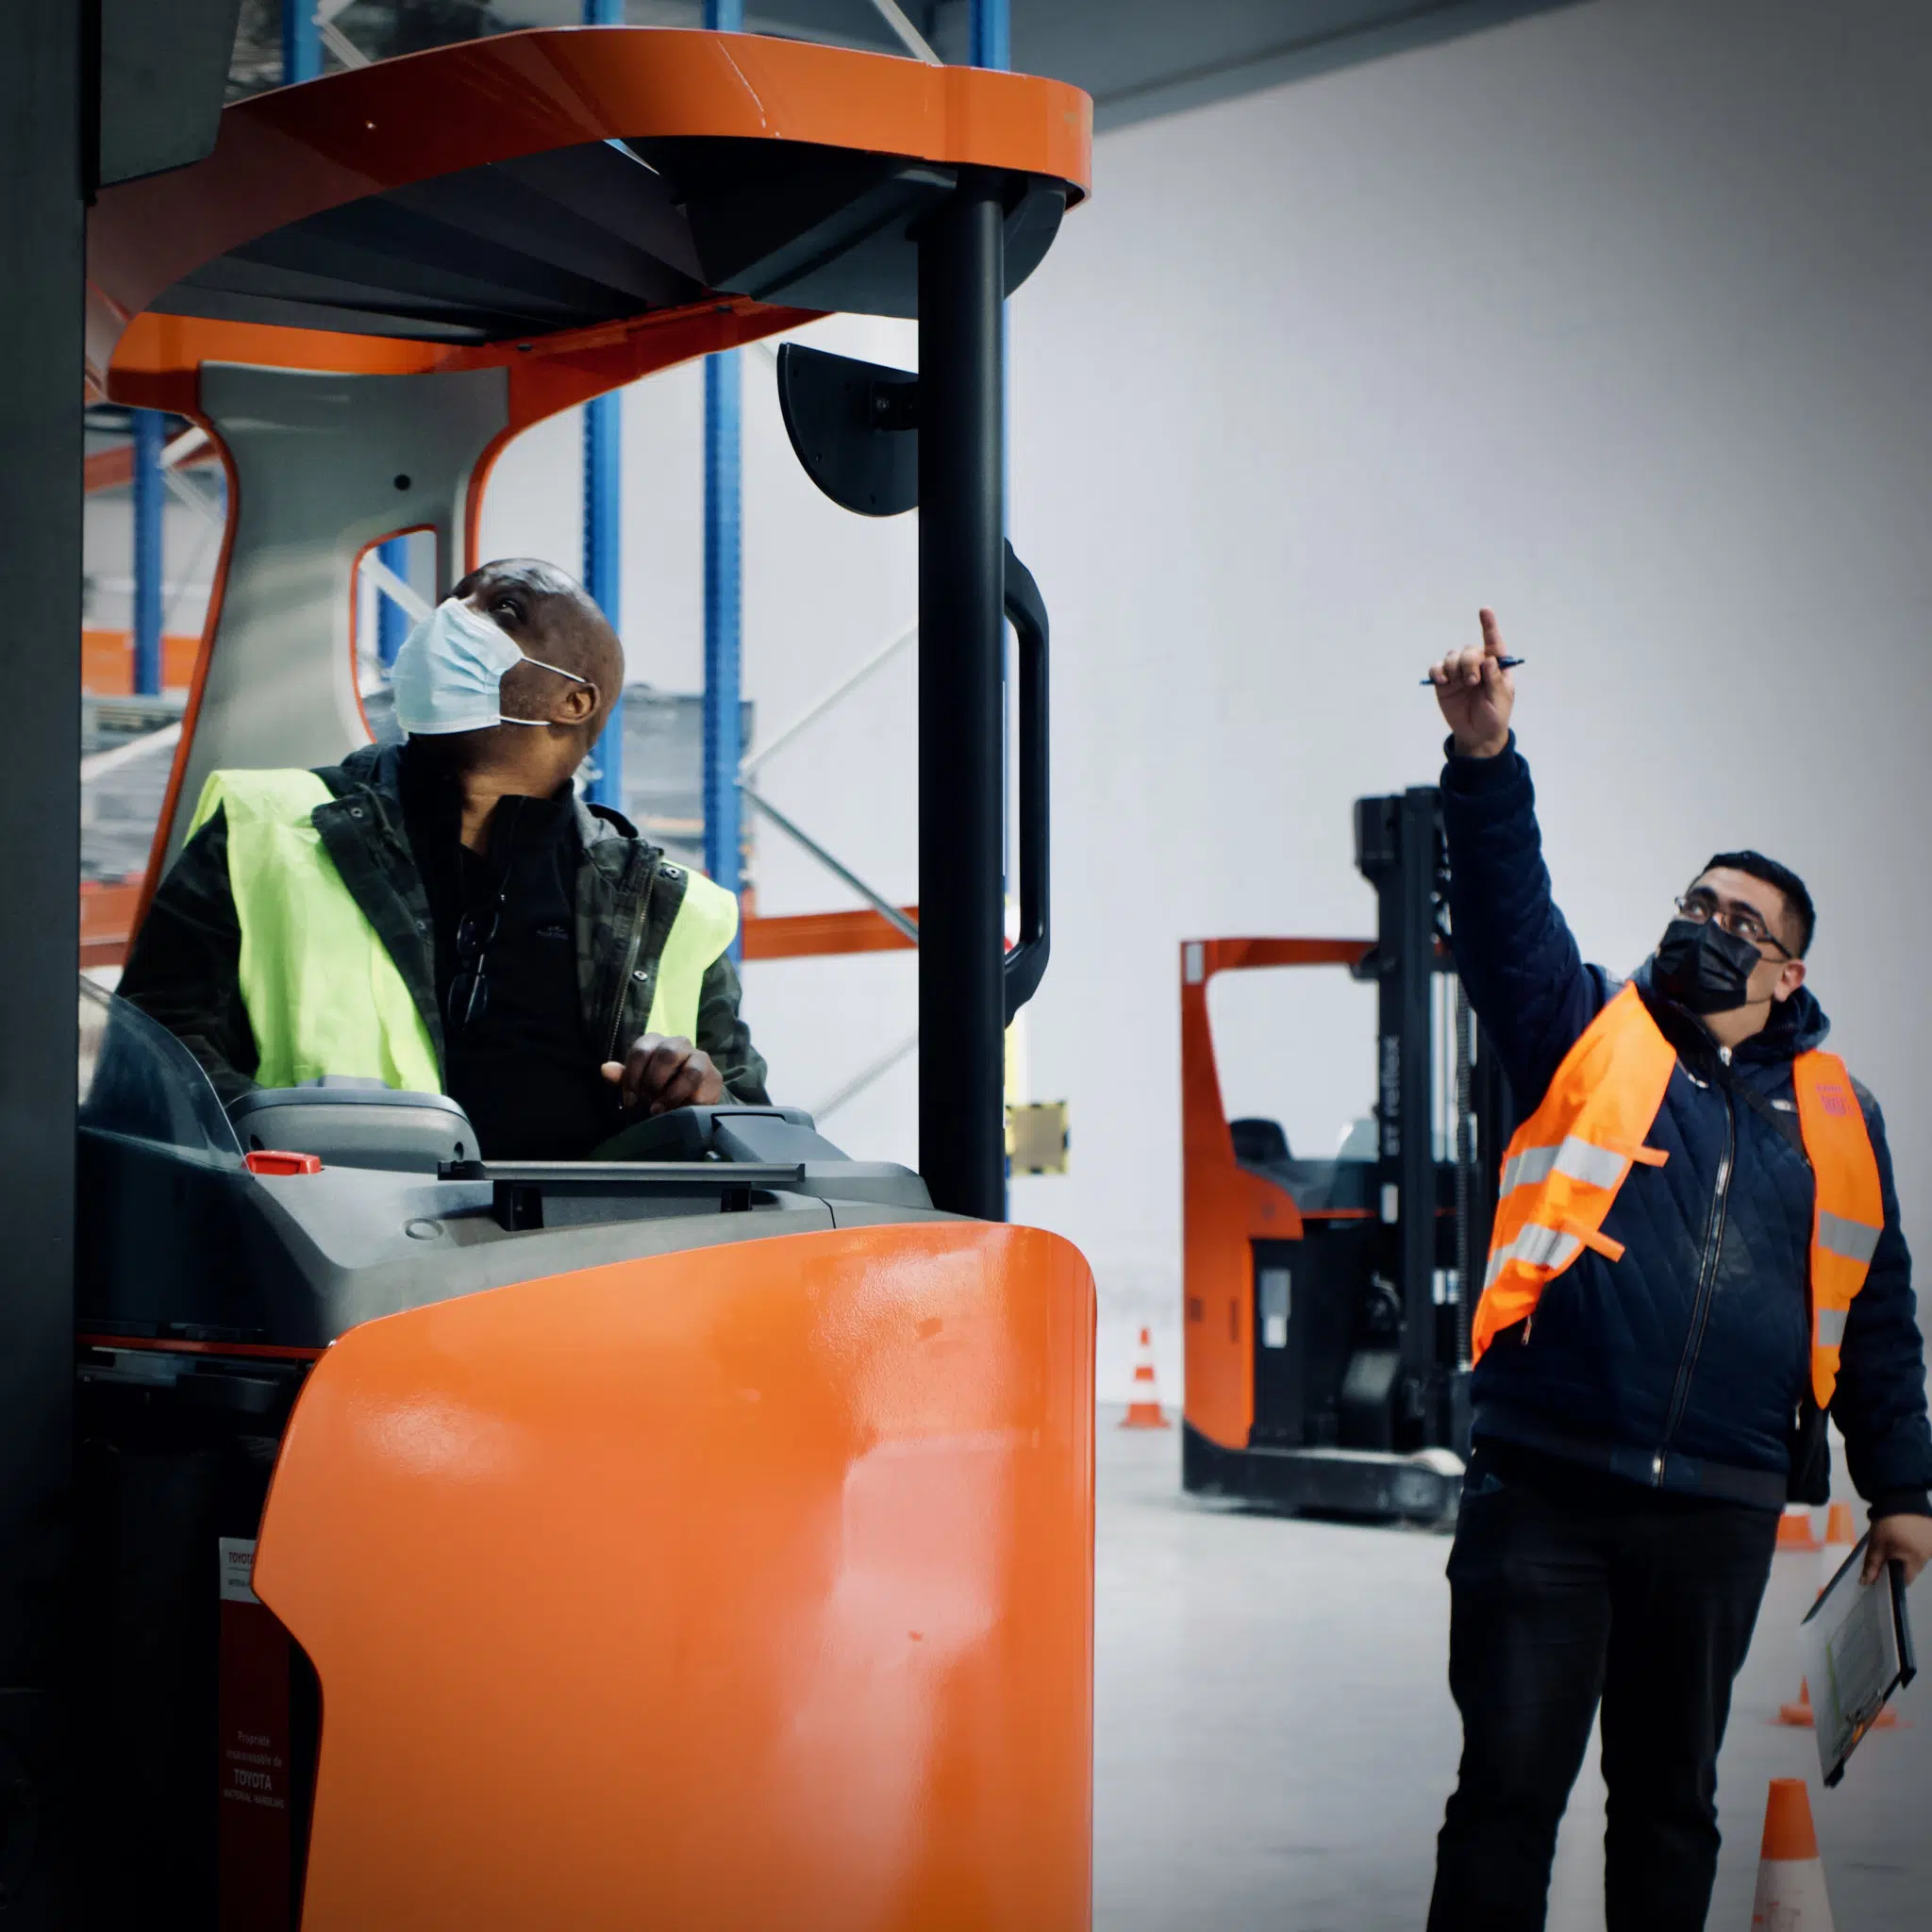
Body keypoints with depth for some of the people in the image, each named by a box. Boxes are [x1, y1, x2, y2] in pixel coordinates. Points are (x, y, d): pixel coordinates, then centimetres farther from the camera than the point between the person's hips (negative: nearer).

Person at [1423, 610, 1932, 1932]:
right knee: (1511, 1782, -4)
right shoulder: (1588, 1037, 8)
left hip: (1720, 1513, 2)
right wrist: (1487, 759, -24)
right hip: (1546, 1487, -2)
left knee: (1671, 1797, 11)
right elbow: (1508, 909, -8)